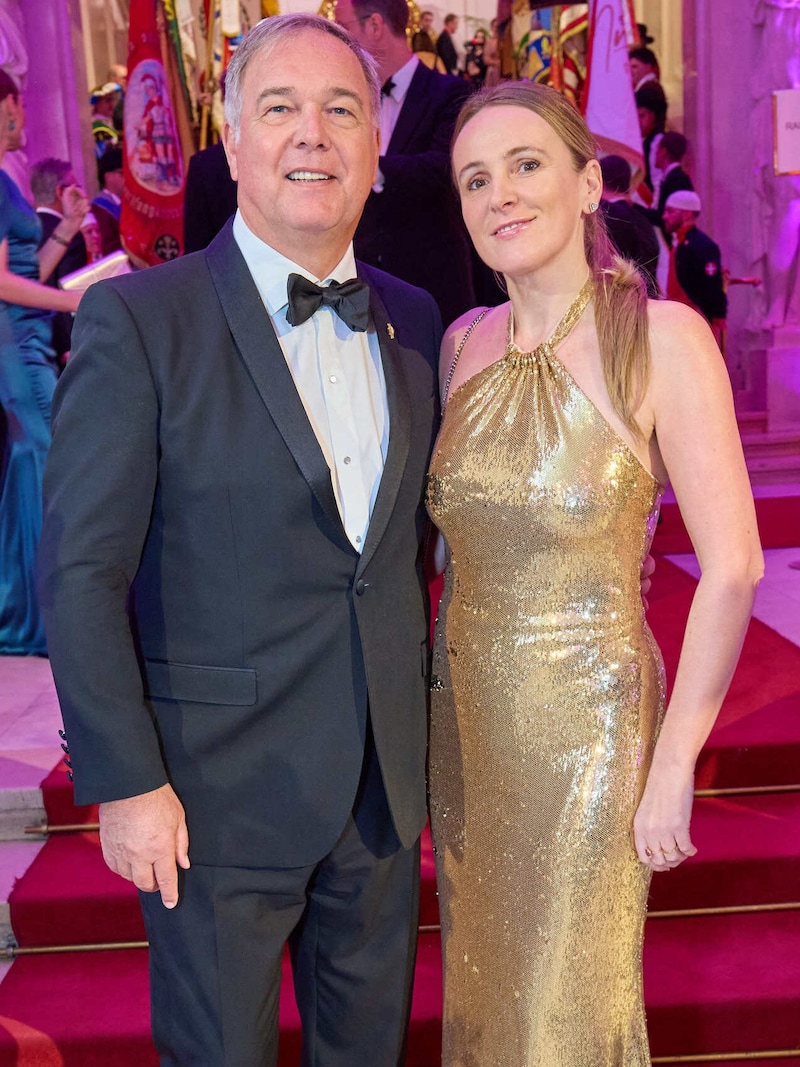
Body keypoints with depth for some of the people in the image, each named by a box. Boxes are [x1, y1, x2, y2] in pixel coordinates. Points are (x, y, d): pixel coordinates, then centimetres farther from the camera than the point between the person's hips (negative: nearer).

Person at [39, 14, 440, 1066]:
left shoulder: (413, 321, 4)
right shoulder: (137, 321, -12)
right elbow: (81, 572, -13)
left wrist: (425, 722, 7)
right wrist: (125, 783, -13)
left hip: (386, 782, 5)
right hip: (218, 792, -4)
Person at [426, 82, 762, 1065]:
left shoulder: (662, 339, -14)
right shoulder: (463, 343, 1)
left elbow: (730, 567, -15)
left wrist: (674, 767, -13)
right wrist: (429, 702, 7)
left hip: (589, 717, -5)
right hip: (463, 715, 5)